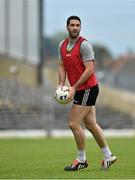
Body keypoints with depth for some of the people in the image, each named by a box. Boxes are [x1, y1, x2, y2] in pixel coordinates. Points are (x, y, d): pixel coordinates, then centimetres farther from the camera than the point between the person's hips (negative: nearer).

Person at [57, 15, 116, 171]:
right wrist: (61, 85, -2)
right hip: (81, 90, 8)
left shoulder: (84, 45, -14)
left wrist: (74, 88, -20)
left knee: (74, 124, -8)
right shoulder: (62, 45, 11)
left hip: (87, 88, -8)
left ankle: (81, 160, 4)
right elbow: (62, 66, 14)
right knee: (90, 124, 12)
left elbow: (89, 69, -18)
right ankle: (108, 156, 21)